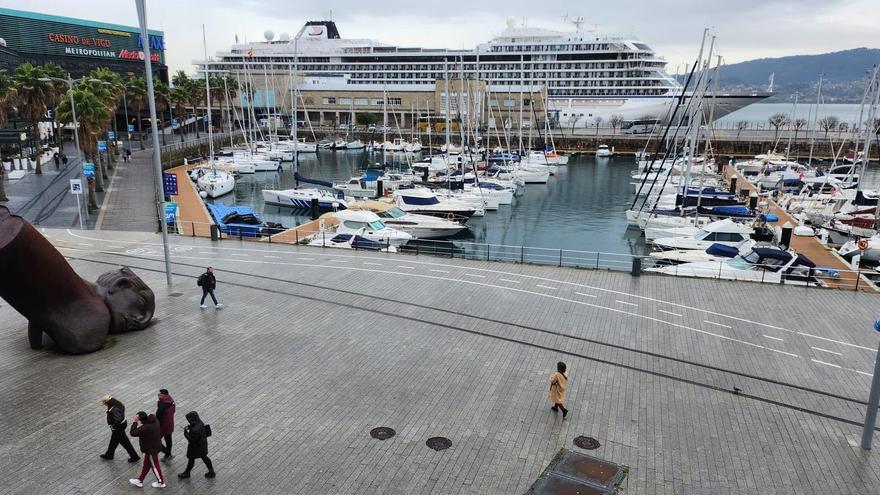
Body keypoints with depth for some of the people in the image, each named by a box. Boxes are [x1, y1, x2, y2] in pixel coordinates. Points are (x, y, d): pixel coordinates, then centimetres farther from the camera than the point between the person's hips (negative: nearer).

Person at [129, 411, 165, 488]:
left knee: (154, 465, 11)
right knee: (146, 464, 24)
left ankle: (161, 482, 28)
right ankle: (140, 480, 42)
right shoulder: (153, 419, -9)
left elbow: (133, 433, -30)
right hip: (154, 446, 9)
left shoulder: (146, 427, -36)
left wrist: (134, 422, -27)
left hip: (151, 449, -9)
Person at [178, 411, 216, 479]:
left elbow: (191, 440, -27)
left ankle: (187, 473, 42)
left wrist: (186, 432, -22)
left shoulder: (195, 430, -38)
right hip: (202, 444, 8)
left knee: (191, 458, 17)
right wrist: (189, 427, -7)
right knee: (204, 457, 22)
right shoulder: (200, 422, -12)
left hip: (196, 447, -8)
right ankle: (211, 472, 32)